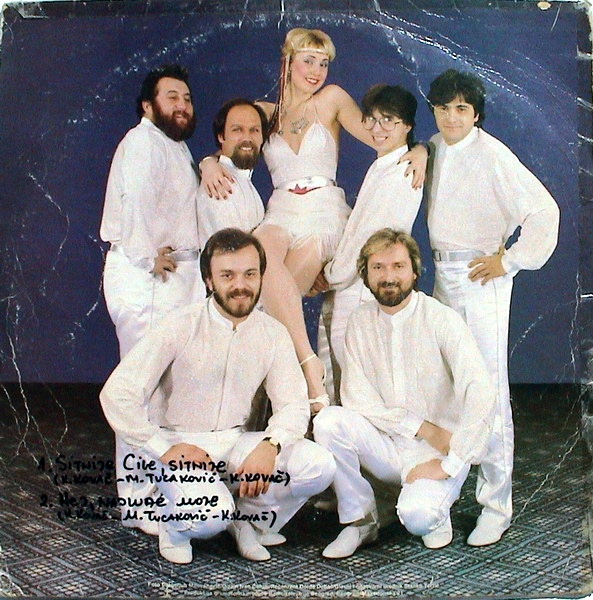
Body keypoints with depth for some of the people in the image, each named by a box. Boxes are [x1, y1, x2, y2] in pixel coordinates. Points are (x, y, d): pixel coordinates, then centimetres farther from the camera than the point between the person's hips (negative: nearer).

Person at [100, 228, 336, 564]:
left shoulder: (274, 334, 1)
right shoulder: (180, 328, -10)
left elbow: (294, 405, -4)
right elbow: (117, 394, -13)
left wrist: (270, 444, -25)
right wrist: (165, 449, -20)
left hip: (238, 444, 4)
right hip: (181, 444, -4)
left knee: (319, 465, -18)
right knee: (211, 516, -31)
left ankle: (248, 518, 8)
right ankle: (172, 520, 6)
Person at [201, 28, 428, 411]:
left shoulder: (332, 99, 11)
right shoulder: (266, 112, 18)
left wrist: (418, 150, -13)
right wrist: (210, 164, -6)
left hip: (324, 212, -2)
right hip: (281, 214, 2)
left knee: (272, 298, -28)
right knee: (262, 253, -36)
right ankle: (309, 364, -34)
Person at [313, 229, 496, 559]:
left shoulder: (443, 320, -12)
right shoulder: (361, 321, 1)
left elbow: (481, 394, -22)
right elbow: (355, 395, -4)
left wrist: (450, 464, -23)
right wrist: (421, 427, -14)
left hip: (438, 450, -4)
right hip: (386, 444, 4)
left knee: (417, 515, -31)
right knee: (329, 421, -22)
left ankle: (438, 509, 8)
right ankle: (360, 519, -2)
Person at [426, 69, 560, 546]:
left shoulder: (492, 155, -12)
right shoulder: (433, 148, 9)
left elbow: (544, 210, -15)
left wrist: (508, 260, -12)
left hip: (482, 277, -6)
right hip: (443, 274, 7)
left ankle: (496, 506, 1)